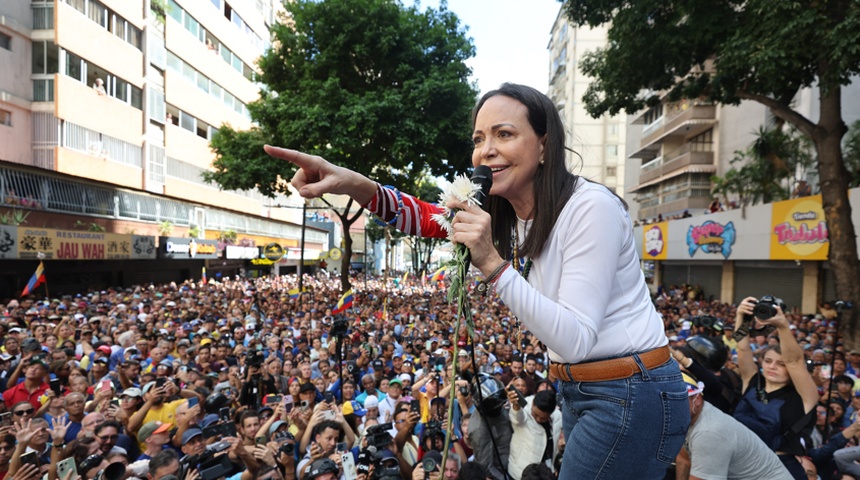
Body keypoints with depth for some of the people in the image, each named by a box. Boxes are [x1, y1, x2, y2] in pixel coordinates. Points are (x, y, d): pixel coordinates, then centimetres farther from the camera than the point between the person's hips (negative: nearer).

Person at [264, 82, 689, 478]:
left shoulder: (590, 207, -24)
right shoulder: (508, 213, 2)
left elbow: (575, 341, -26)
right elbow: (425, 218, -3)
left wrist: (491, 264, -33)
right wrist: (354, 184, -20)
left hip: (631, 396, -7)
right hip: (579, 392, 7)